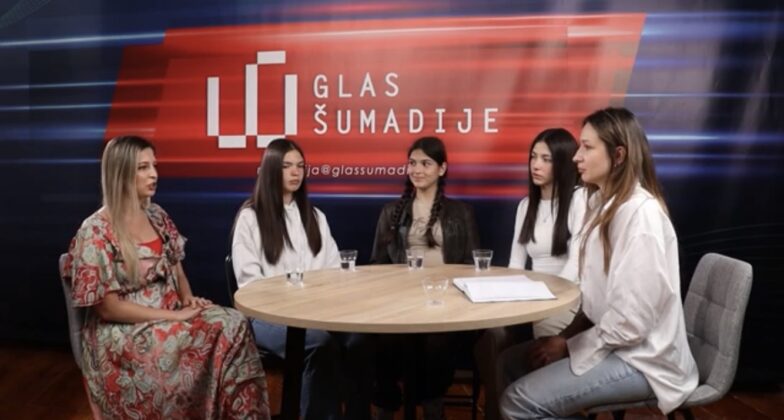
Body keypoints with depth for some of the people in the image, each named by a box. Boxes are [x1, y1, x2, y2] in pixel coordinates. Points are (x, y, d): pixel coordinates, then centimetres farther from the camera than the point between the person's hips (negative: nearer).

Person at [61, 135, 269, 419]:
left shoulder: (156, 215, 7)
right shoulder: (96, 232, -13)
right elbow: (108, 308, -14)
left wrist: (188, 299, -5)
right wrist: (175, 317, -18)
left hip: (171, 313, 6)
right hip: (122, 331, -6)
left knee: (233, 323, -22)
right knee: (212, 337, -27)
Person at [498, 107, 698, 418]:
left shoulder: (641, 213, -22)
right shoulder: (603, 203, 8)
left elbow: (632, 320, -24)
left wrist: (569, 346, -13)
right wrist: (568, 335, -1)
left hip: (640, 359, -9)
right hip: (609, 340, 9)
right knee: (512, 361, 9)